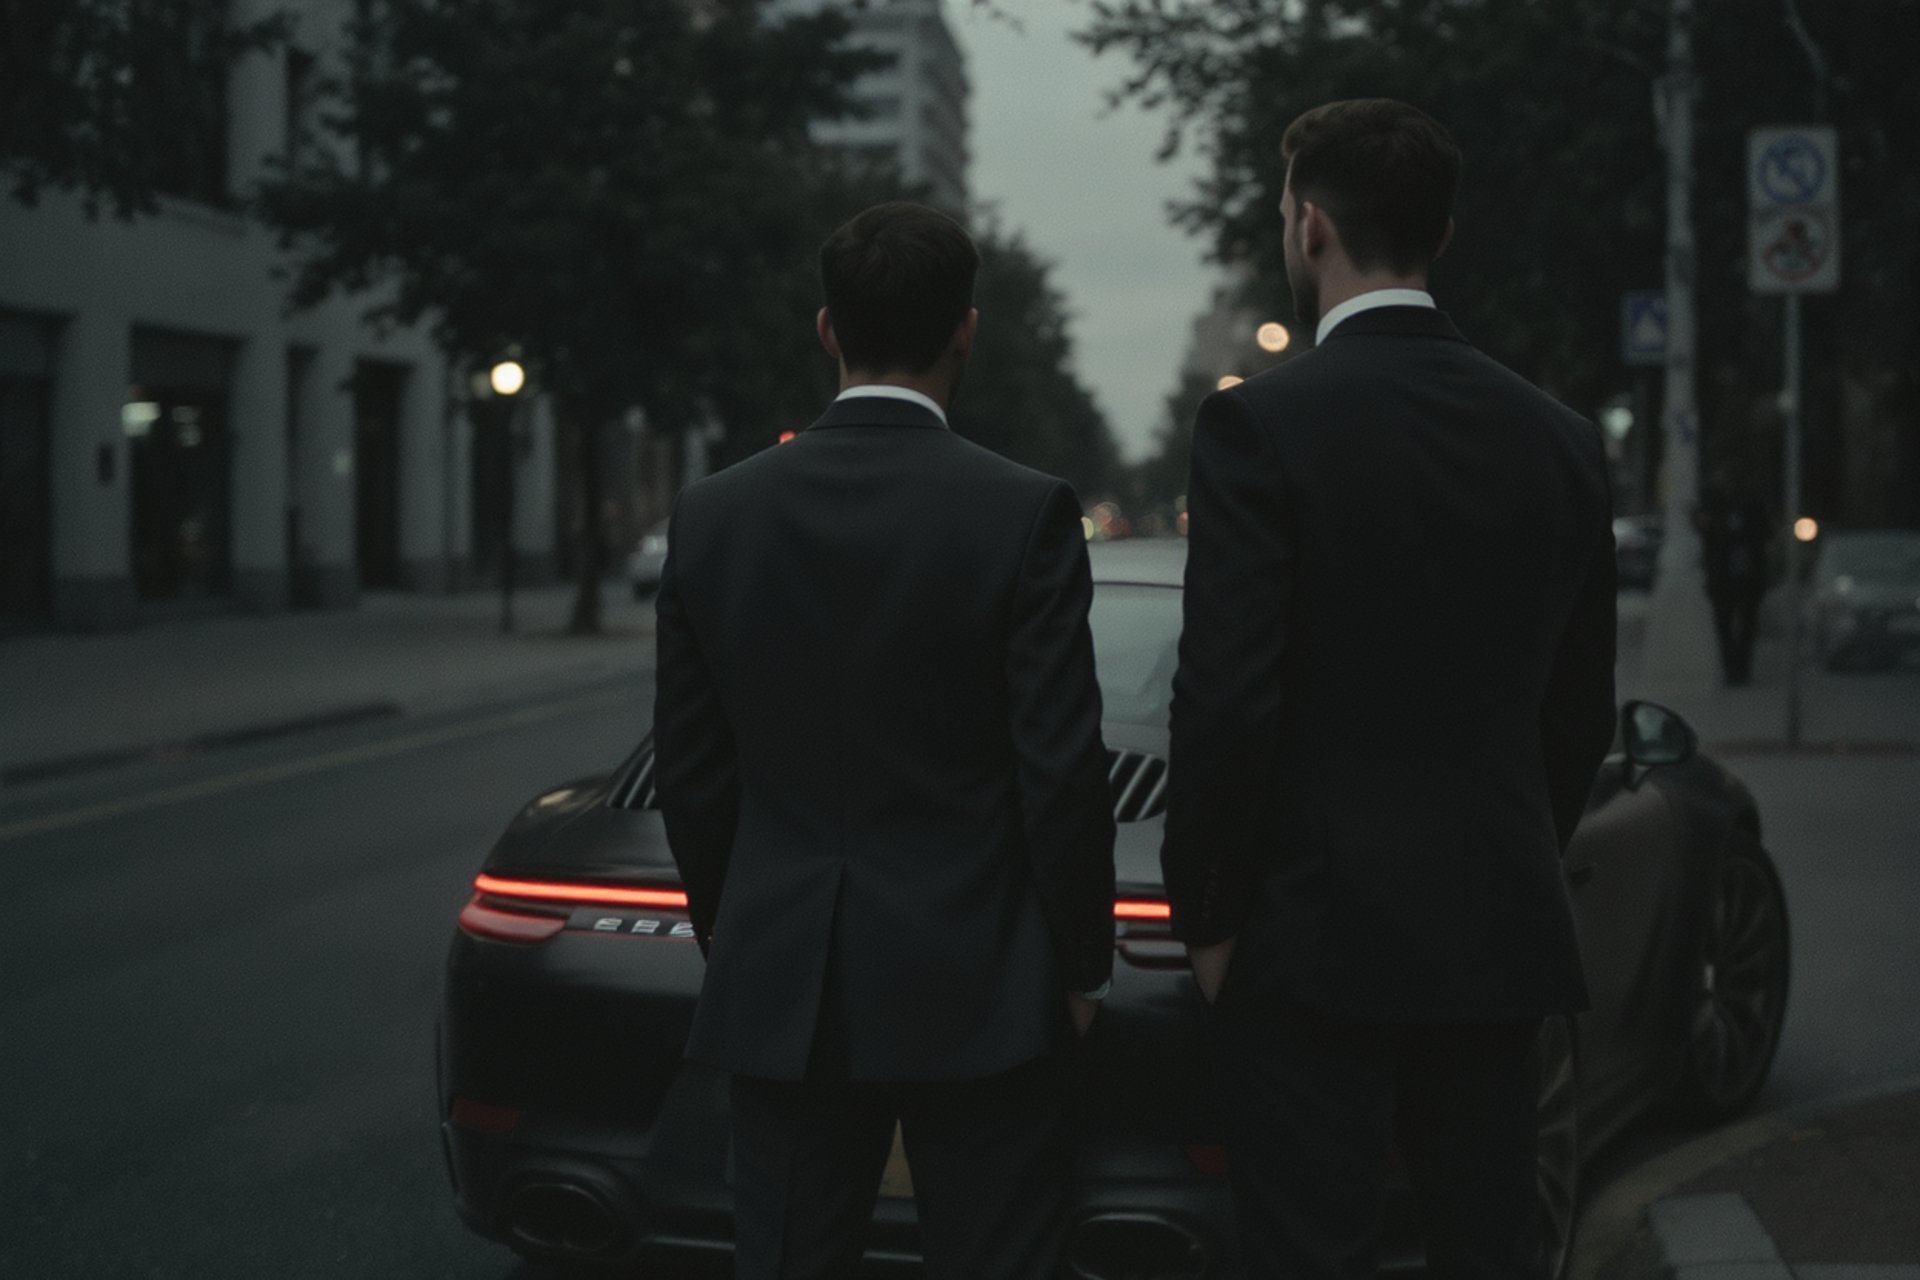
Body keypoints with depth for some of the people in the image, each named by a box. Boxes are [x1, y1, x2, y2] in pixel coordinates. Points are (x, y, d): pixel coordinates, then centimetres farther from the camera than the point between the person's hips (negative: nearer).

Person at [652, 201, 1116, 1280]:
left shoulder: (714, 515, 1)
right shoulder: (1026, 514, -10)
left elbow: (694, 776, 5)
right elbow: (1061, 771, -10)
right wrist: (1082, 965, 2)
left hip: (780, 988, 3)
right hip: (977, 988, -3)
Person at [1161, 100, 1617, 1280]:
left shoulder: (1261, 424, -11)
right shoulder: (1561, 438, 6)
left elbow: (1227, 698, -14)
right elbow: (1582, 712, 11)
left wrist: (1208, 914, -3)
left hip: (1317, 933, -5)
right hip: (1502, 931, 6)